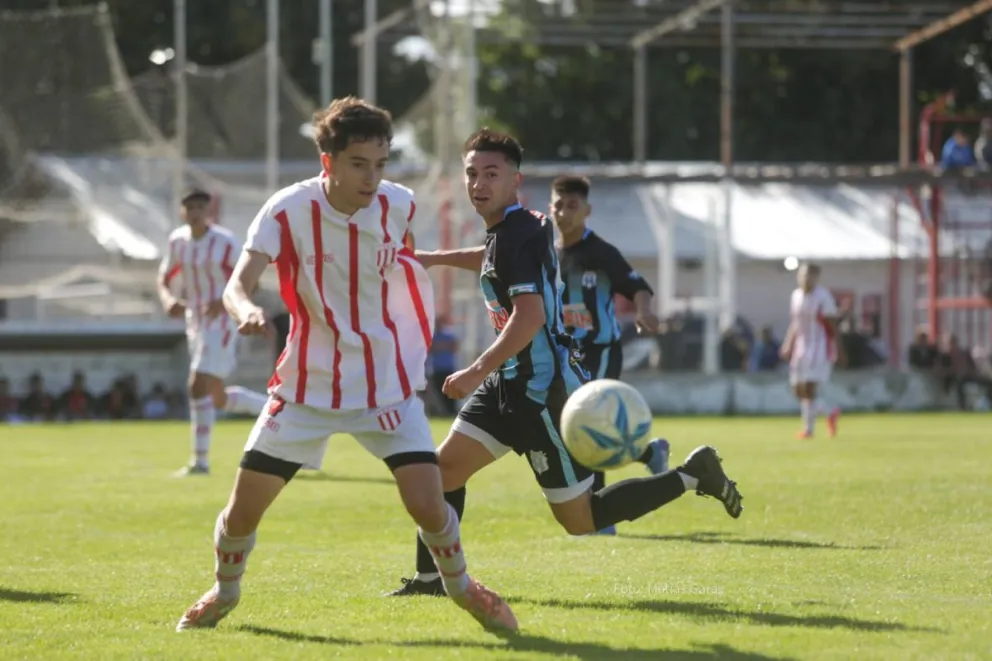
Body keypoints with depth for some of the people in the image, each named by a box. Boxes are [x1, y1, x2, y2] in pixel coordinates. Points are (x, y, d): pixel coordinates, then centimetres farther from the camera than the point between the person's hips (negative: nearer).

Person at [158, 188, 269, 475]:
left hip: (221, 322, -7)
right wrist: (168, 300, -11)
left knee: (198, 387, -17)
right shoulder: (177, 241, 5)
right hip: (195, 323, 7)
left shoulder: (225, 242, -14)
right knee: (219, 399, 14)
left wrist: (224, 302, -28)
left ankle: (201, 460, -11)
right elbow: (164, 281, 12)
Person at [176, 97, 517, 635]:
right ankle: (225, 591, 31)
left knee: (428, 506, -13)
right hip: (308, 384, -1)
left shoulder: (398, 206, -7)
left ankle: (460, 585, 19)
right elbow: (237, 284, -29)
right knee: (243, 509, -1)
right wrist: (246, 310, -52)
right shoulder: (289, 210, -18)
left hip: (387, 384, 1)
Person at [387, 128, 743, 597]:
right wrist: (436, 258, 39)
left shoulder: (515, 235, -19)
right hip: (514, 381, 10)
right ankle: (430, 578, 14)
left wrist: (478, 372, -31)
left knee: (581, 520, -2)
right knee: (445, 467, 6)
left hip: (544, 390, -10)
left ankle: (691, 476, 6)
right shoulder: (516, 227, 10)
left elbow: (530, 316, -29)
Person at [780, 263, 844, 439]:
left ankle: (808, 428, -4)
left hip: (820, 348, -7)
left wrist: (839, 350, -10)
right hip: (801, 347, 7)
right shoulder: (796, 296, 11)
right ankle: (830, 413, 25)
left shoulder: (823, 297, -10)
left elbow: (832, 326, -9)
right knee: (798, 390, 6)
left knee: (810, 388, -14)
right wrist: (788, 345, 14)